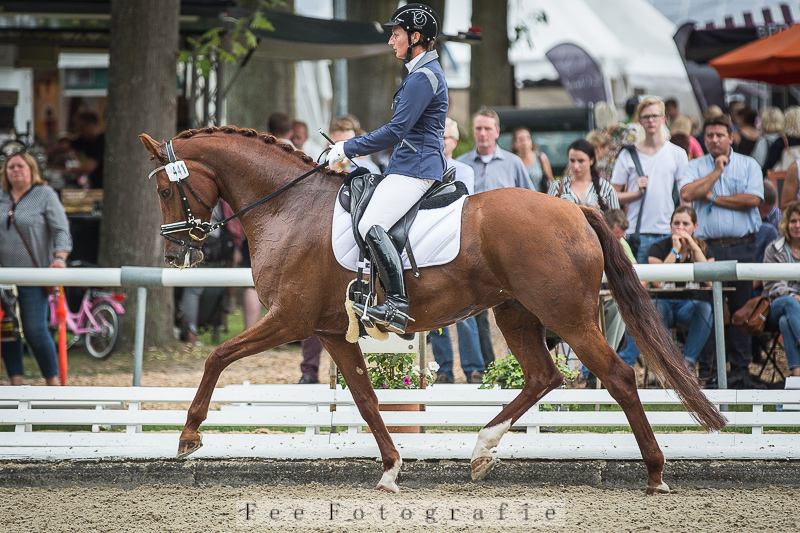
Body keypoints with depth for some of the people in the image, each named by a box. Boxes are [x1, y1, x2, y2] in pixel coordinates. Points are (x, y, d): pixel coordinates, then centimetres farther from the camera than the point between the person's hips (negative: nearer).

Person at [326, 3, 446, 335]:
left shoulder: (423, 77, -13)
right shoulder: (424, 73, 21)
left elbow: (396, 131, -18)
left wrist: (348, 148, -12)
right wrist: (357, 149, 23)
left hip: (414, 170, -12)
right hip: (407, 167, 12)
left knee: (372, 225, -26)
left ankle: (397, 305, -33)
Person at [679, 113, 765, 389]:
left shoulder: (748, 165, 9)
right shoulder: (696, 167, 10)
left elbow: (753, 199, -6)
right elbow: (687, 194, -9)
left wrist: (714, 198, -5)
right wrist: (716, 171, -5)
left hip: (742, 247, 0)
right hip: (708, 247, 0)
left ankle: (740, 371, 7)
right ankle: (704, 371, 1)